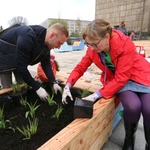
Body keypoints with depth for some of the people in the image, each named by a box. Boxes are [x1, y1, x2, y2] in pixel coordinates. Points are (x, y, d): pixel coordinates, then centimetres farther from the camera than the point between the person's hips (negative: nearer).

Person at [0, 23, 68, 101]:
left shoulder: (46, 43, -13)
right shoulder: (28, 37, -39)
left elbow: (46, 64, -7)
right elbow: (21, 66, -36)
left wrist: (54, 83, -17)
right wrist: (37, 88, -32)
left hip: (19, 62, 7)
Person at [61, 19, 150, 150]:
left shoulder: (125, 44, -27)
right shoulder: (93, 49, -14)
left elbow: (121, 78, -28)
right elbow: (80, 67, -6)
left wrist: (97, 95, -31)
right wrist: (68, 86, -20)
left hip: (139, 77, -1)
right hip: (116, 79, 2)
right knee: (132, 106, -28)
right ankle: (129, 139, 6)